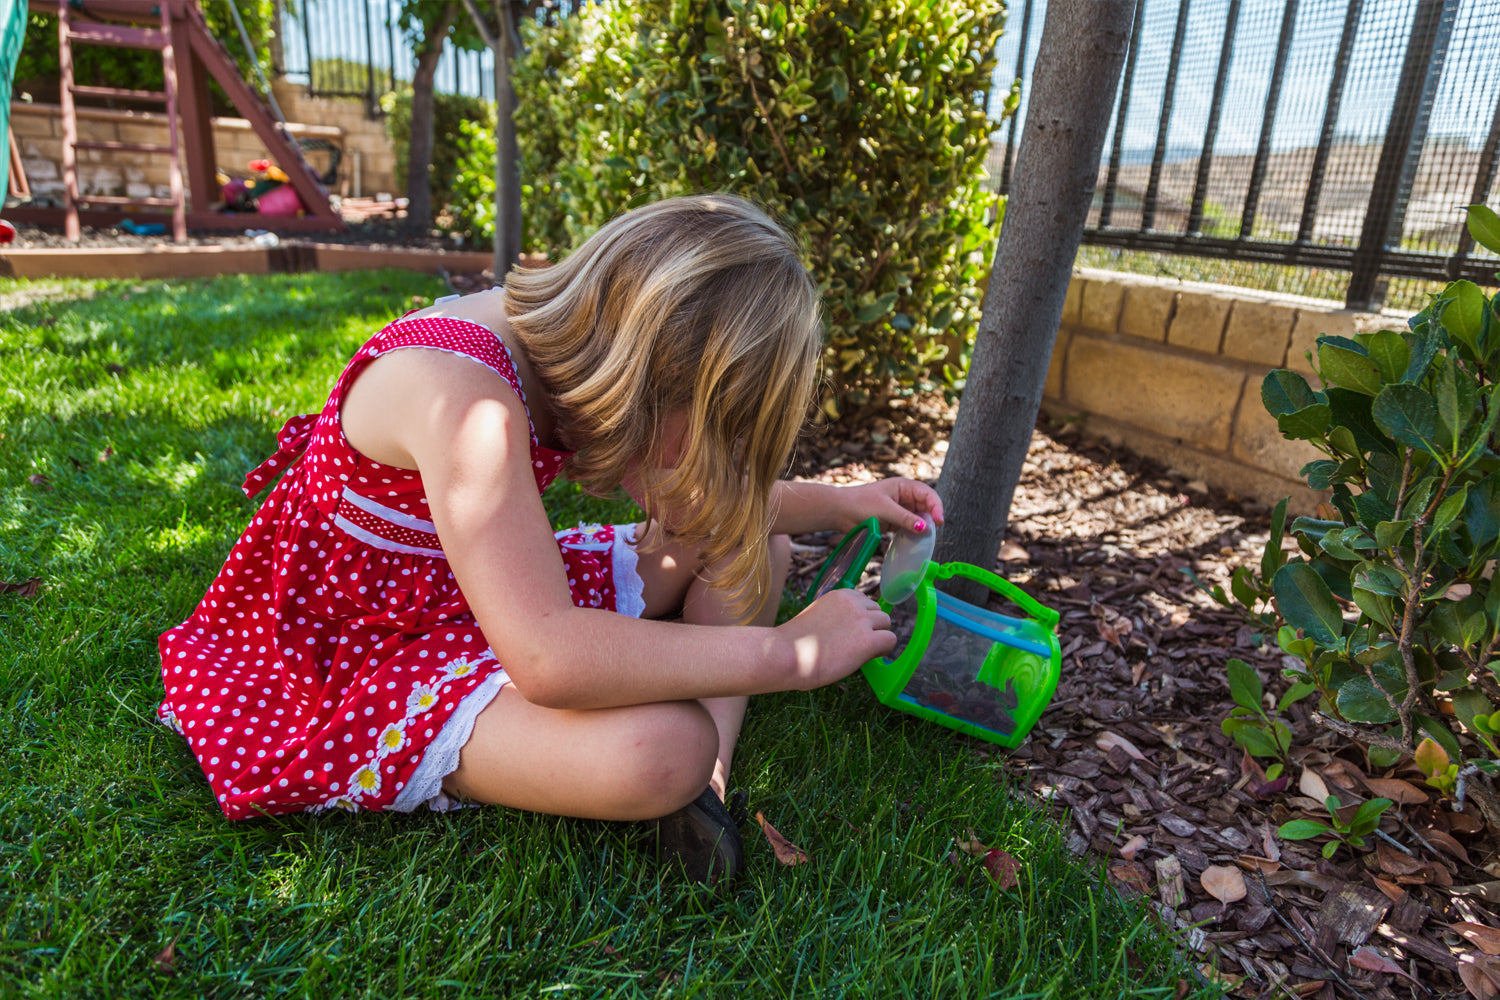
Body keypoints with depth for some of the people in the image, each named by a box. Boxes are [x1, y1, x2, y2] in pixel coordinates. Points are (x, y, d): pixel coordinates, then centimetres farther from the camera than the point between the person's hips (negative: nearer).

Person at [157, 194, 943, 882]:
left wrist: (837, 503, 5)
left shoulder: (563, 338, -6)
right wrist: (794, 652, -31)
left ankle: (710, 772, -11)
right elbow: (546, 658, -39)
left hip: (491, 598, 9)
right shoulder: (458, 392, -33)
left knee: (755, 546, 5)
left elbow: (686, 496, 9)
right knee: (662, 749, -36)